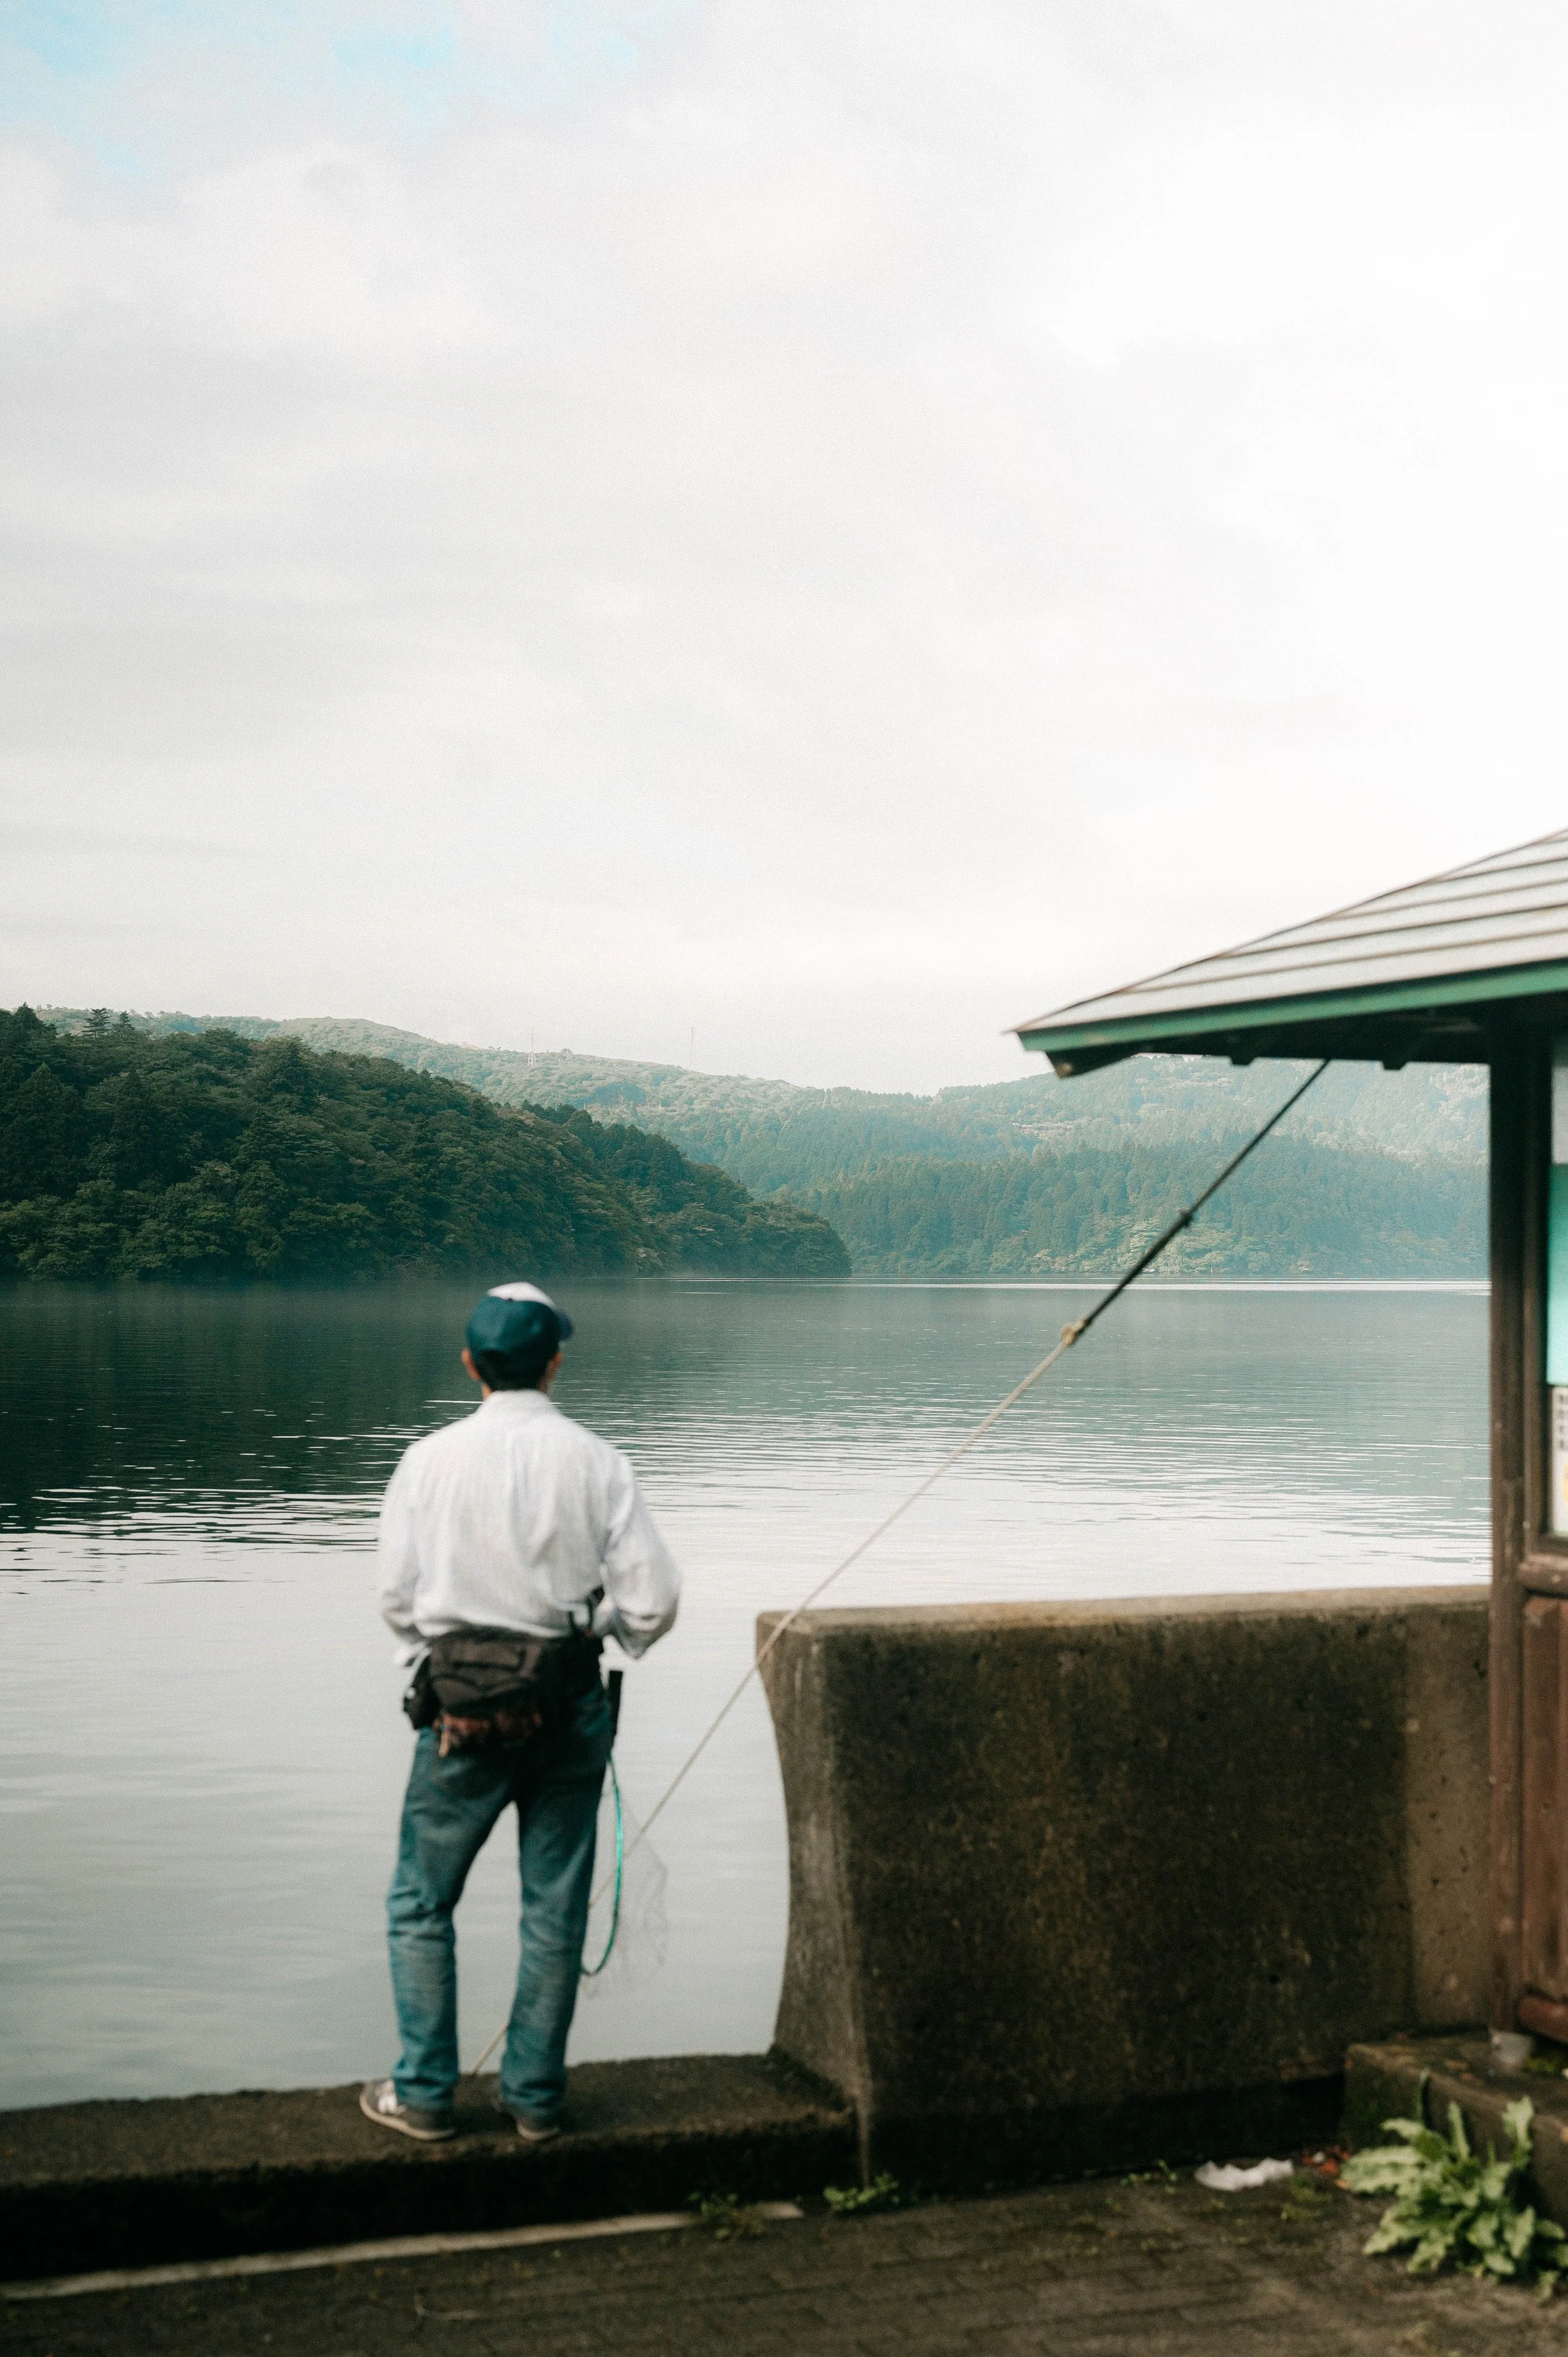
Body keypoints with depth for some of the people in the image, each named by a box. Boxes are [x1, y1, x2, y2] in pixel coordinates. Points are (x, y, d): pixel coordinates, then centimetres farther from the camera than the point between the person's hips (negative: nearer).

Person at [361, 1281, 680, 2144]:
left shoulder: (431, 1459, -5)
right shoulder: (596, 1461, -3)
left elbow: (397, 1598, -3)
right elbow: (653, 1596, -4)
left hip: (463, 1707, -1)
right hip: (568, 1706, 1)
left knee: (420, 1903, 12)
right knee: (555, 1907, 10)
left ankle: (424, 2093, 15)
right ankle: (536, 2096, 17)